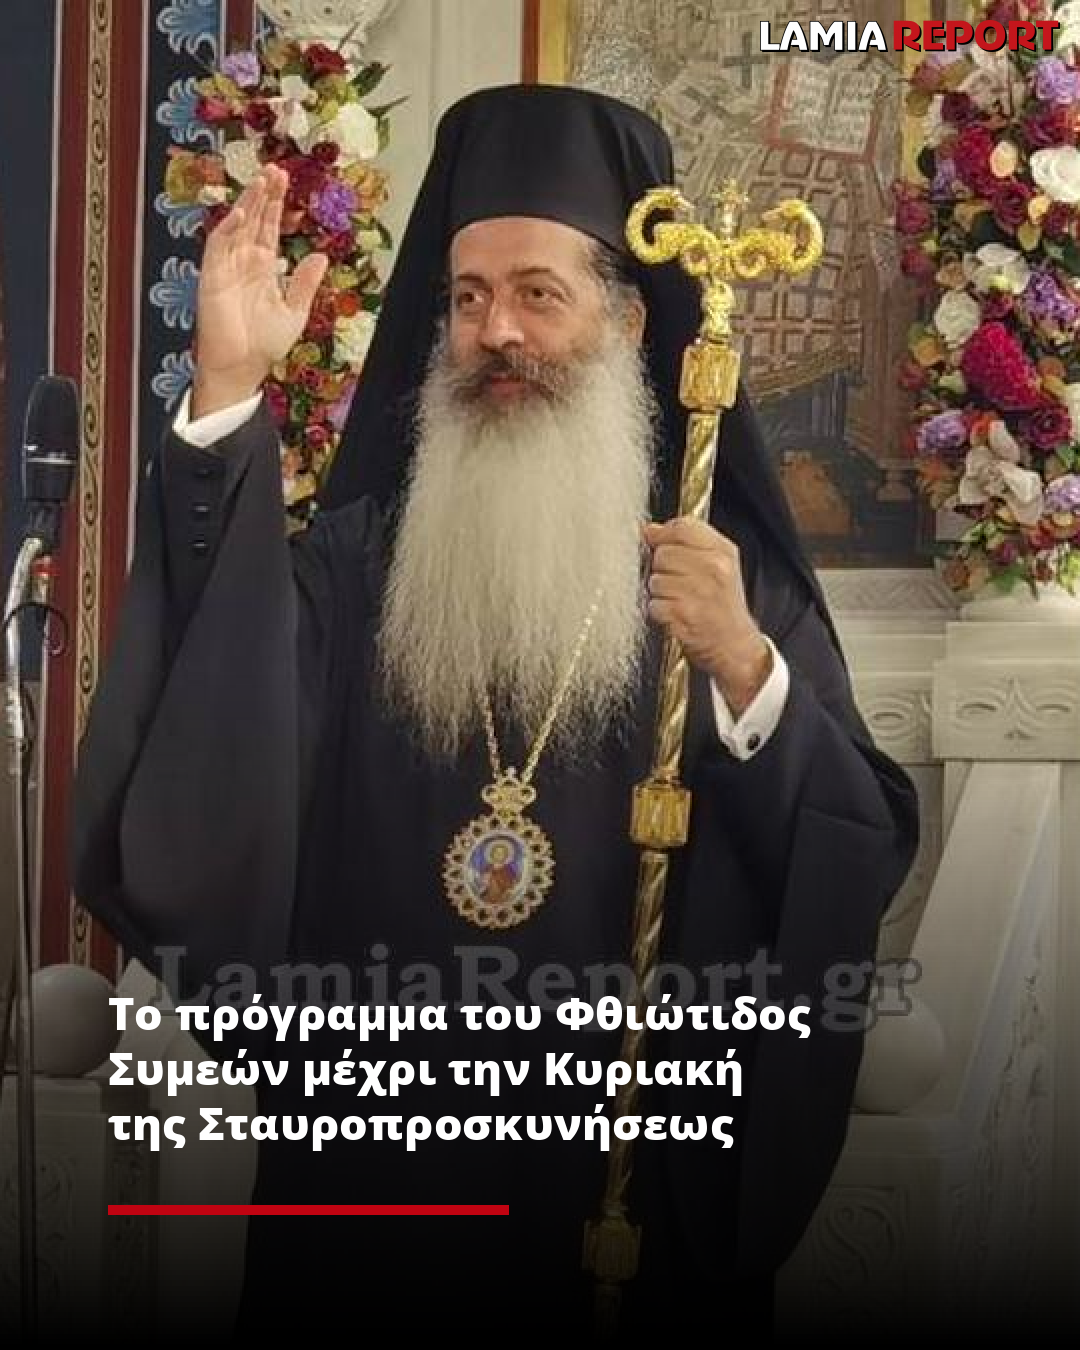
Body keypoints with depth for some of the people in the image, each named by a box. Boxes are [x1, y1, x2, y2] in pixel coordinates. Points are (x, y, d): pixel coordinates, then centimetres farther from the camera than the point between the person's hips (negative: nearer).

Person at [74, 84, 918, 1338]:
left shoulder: (729, 571, 0)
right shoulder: (352, 561, -1)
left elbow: (867, 859, -6)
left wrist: (747, 673, -23)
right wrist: (226, 394, -26)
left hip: (639, 1165, 0)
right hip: (380, 1153, 0)